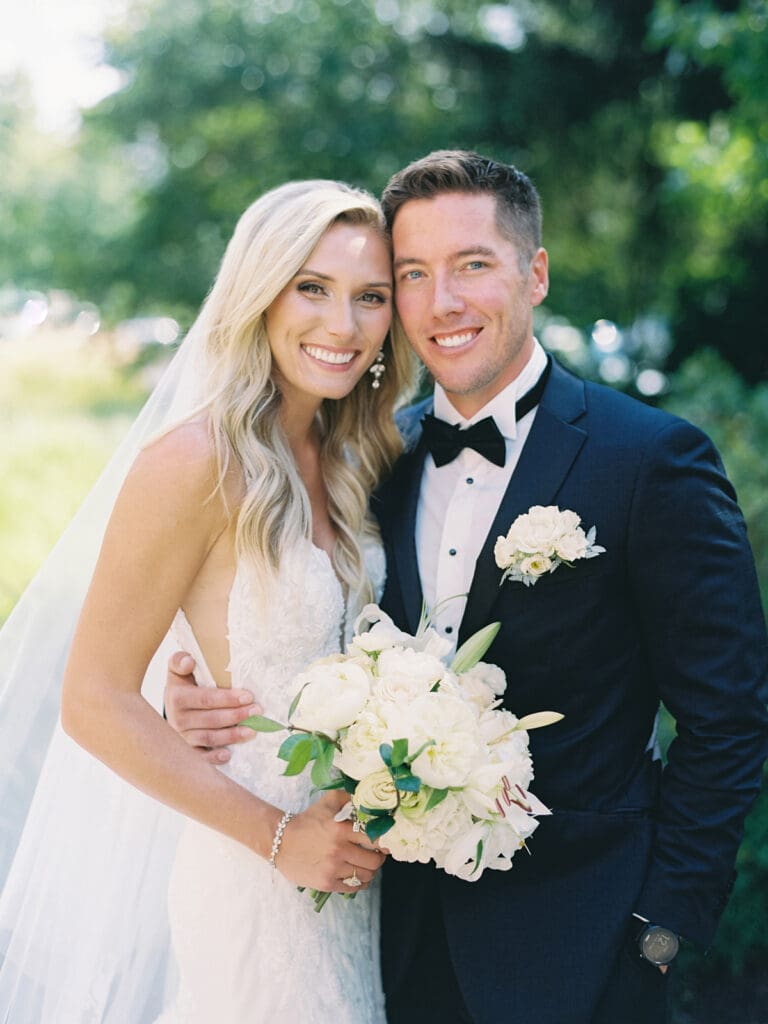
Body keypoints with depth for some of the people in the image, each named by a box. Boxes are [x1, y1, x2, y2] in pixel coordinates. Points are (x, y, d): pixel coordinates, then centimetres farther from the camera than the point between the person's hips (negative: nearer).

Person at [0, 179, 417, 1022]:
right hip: (257, 881, -7)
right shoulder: (197, 462, -18)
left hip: (355, 864, 7)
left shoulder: (352, 461, 4)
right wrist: (277, 836, -16)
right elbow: (95, 704, -17)